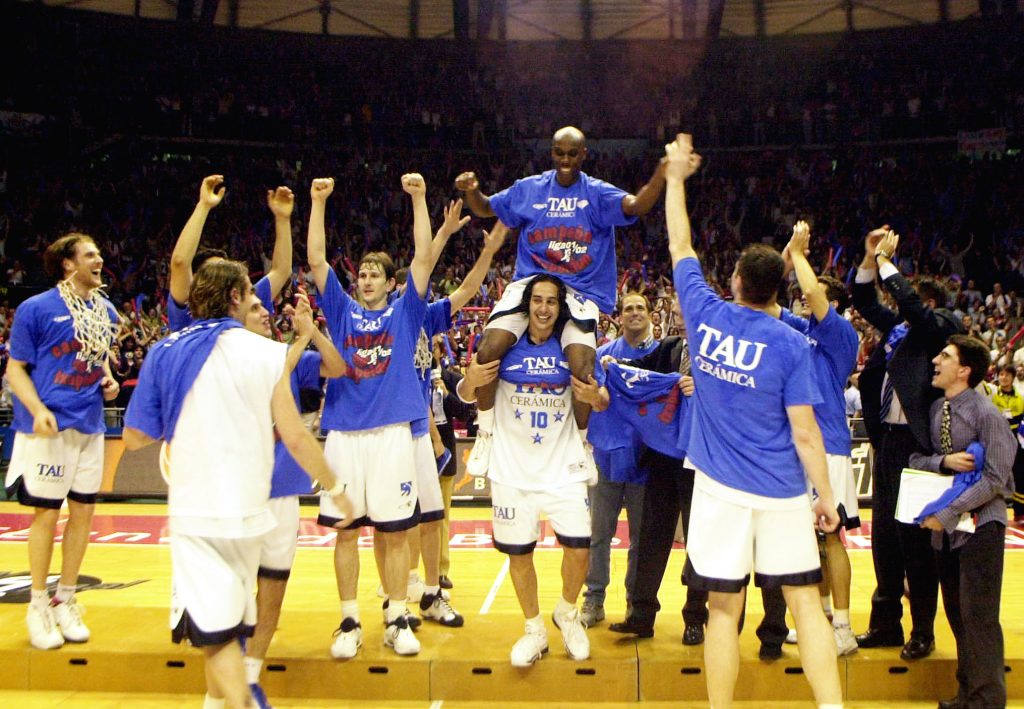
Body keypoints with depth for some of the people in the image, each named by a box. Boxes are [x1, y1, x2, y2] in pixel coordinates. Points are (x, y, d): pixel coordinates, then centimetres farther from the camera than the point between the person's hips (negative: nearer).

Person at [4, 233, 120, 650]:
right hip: (50, 426, -6)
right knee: (46, 513, 1)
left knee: (83, 512, 9)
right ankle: (38, 606, 15)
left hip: (91, 426, 6)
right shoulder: (36, 309, -8)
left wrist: (108, 379, 3)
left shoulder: (106, 311, 11)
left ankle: (65, 601, 22)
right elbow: (15, 368, -7)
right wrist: (38, 410, -21)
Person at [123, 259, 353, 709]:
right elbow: (294, 437, -7)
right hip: (247, 509, 1)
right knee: (230, 619, 21)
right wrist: (335, 489, 5)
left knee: (215, 631, 0)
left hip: (193, 511, -1)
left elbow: (134, 438, 3)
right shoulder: (265, 352, -5)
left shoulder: (165, 352, 0)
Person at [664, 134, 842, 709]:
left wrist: (676, 176, 23)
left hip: (721, 488, 2)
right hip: (781, 493, -1)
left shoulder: (706, 316, -2)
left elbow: (680, 245, 14)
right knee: (805, 601, 7)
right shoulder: (790, 344, -9)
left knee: (724, 609, 7)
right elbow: (804, 432, -8)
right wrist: (827, 497, 2)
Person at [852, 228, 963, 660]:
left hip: (914, 444, -8)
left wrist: (886, 262, -11)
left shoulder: (941, 326, -6)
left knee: (915, 538, -1)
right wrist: (870, 258, 9)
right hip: (887, 440, 8)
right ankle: (885, 623, 23)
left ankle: (923, 632, 10)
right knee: (884, 535, 13)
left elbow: (910, 305, -23)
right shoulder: (898, 327, 13)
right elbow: (865, 303, 22)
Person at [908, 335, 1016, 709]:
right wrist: (943, 461, -12)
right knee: (956, 612, 12)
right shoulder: (935, 410, 6)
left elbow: (994, 480, -15)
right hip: (944, 527, 6)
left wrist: (948, 512, -18)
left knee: (978, 614, -4)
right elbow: (915, 458, 9)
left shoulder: (987, 416, -12)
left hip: (979, 525, -6)